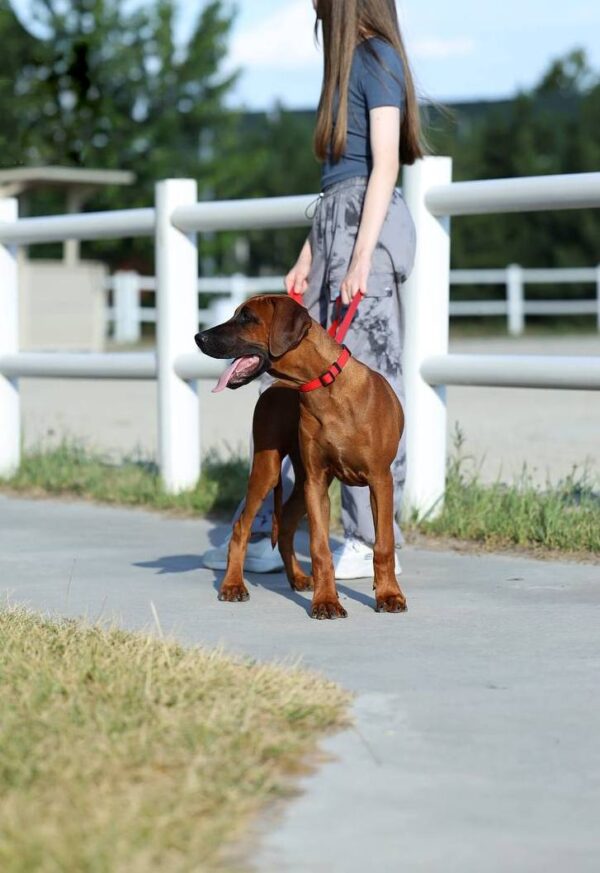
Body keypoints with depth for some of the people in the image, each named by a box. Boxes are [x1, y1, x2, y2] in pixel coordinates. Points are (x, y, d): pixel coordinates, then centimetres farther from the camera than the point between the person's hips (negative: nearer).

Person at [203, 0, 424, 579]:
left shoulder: (377, 58, -7)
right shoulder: (350, 61, 21)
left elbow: (385, 164, -14)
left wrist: (362, 257, -19)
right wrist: (309, 256, 21)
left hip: (368, 226, -10)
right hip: (335, 226, 10)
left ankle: (372, 543, 1)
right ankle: (263, 536, 10)